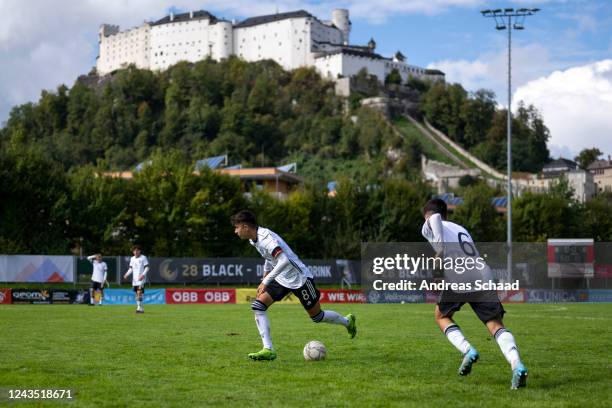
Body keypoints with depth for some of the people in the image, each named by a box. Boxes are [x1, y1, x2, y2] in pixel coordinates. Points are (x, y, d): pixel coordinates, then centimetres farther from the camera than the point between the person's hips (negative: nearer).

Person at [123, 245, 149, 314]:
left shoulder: (143, 258, -4)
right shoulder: (132, 259, 14)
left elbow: (147, 267, -7)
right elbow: (131, 268, 19)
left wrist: (143, 275, -22)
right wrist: (127, 274, 1)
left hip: (141, 279, -6)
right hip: (134, 279, 6)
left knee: (139, 292, -17)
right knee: (137, 293, 7)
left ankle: (139, 307, -17)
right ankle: (141, 308, 14)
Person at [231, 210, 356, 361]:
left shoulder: (265, 238, -28)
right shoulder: (254, 239, 2)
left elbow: (284, 260, -39)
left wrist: (266, 282, -36)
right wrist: (264, 280, 23)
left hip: (299, 278, -8)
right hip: (281, 279, 8)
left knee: (317, 316, 6)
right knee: (258, 306, -10)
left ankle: (347, 321, 35)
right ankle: (268, 350, -12)